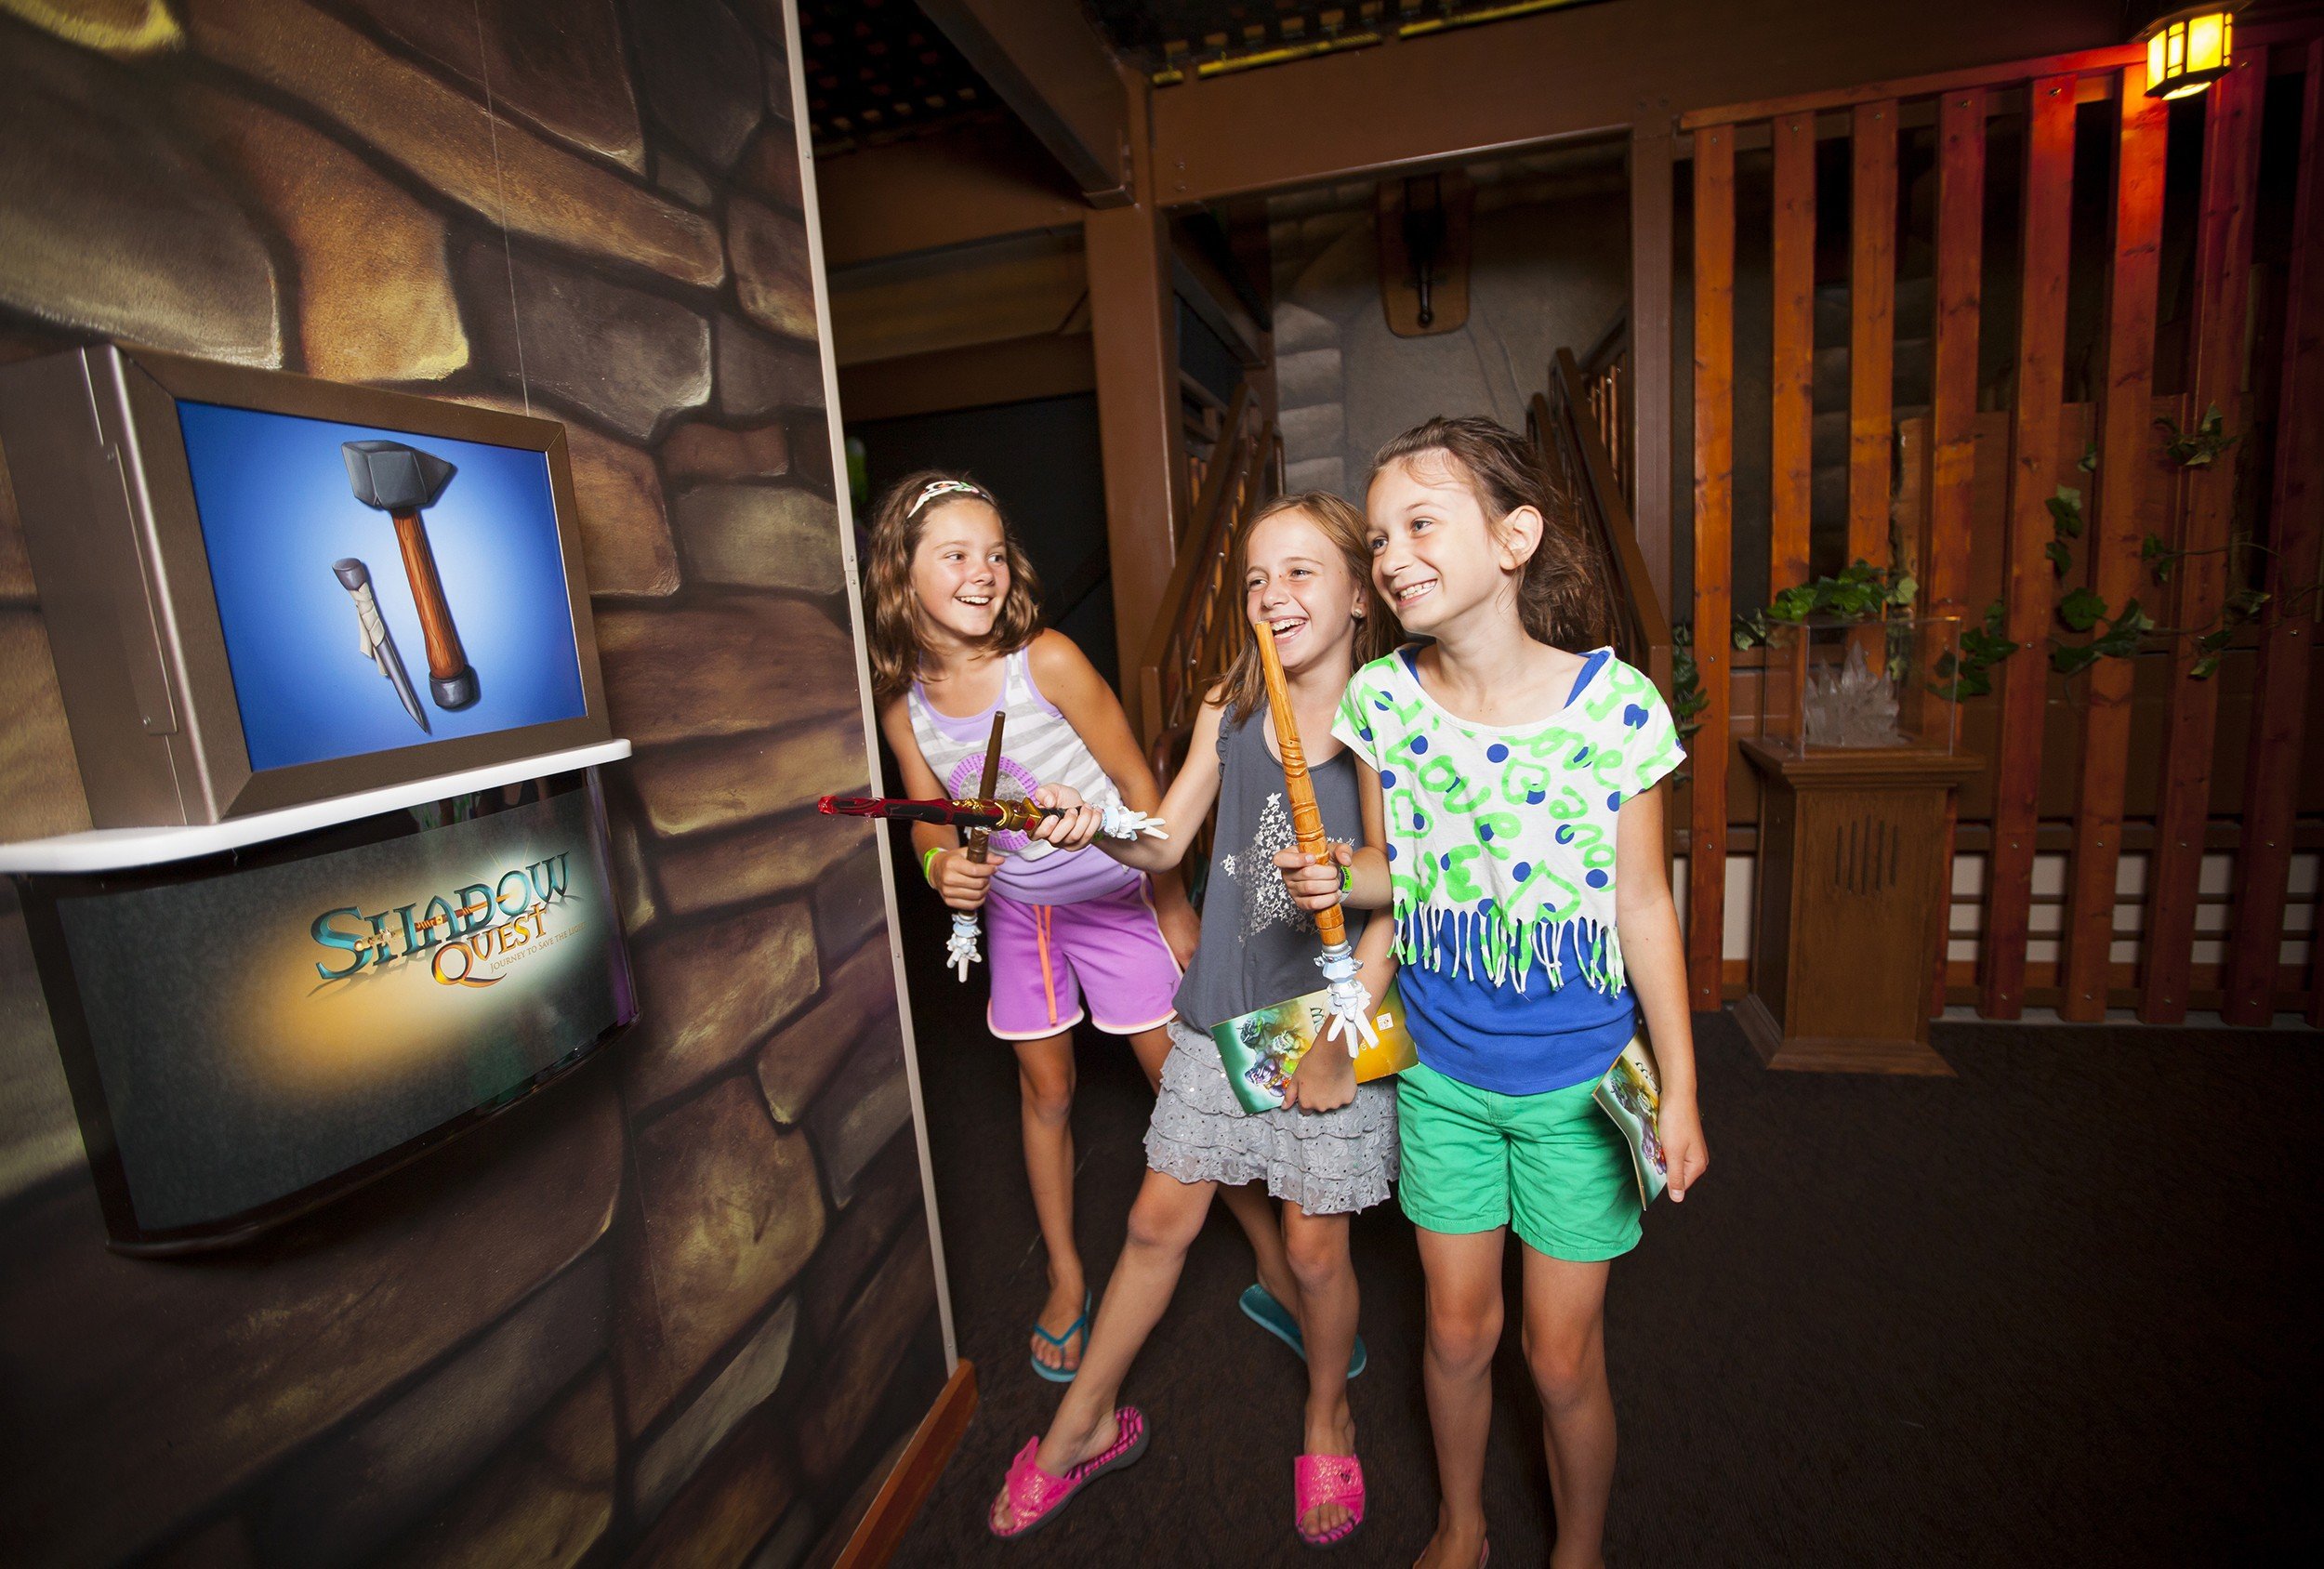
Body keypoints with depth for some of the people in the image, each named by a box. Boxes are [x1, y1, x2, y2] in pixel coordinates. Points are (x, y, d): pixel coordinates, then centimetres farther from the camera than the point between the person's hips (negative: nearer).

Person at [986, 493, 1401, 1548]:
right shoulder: (1227, 713, 0)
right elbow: (1164, 843, 3)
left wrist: (1337, 1039, -14)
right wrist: (1092, 825, -18)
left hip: (1336, 1025, -3)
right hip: (1220, 1018, 4)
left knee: (1314, 1244, 11)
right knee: (1160, 1219, 15)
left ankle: (1327, 1419, 43)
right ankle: (1086, 1422, 38)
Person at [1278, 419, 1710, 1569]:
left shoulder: (1613, 701, -16)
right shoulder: (1383, 698, -10)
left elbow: (1642, 905, -7)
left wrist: (1679, 1089, -4)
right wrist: (1338, 876, -20)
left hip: (1578, 1083, -2)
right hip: (1442, 1072, 2)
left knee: (1563, 1358, 14)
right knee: (1457, 1332, 20)